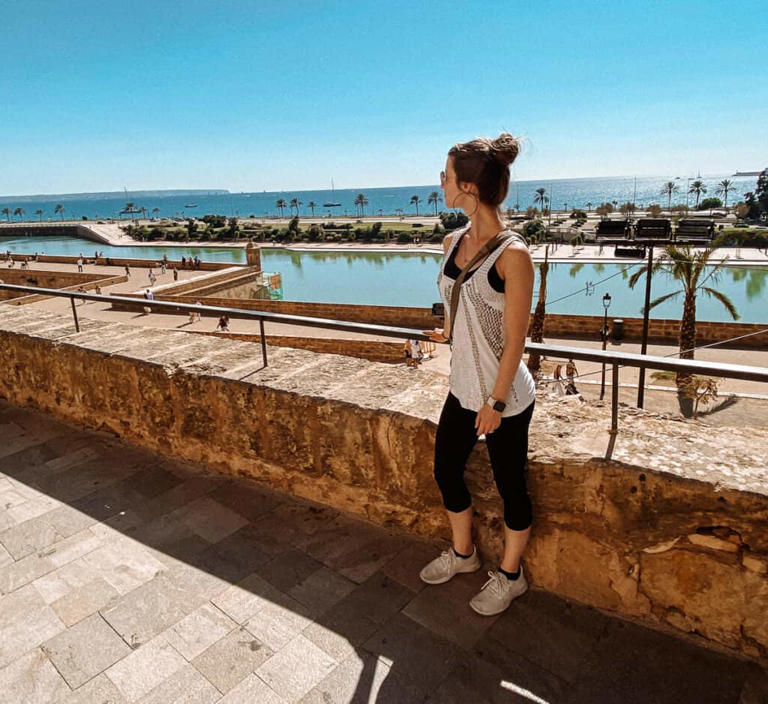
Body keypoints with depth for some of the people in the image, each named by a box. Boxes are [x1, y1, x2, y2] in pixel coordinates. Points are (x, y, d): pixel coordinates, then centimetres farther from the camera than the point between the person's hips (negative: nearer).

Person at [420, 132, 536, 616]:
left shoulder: (512, 254, -21)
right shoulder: (453, 243, 1)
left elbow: (515, 339, -18)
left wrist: (496, 401, -15)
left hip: (503, 396, -8)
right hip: (463, 389, 8)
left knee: (510, 486, 12)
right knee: (446, 471, 19)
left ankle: (510, 576, 37)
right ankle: (463, 554, 45)